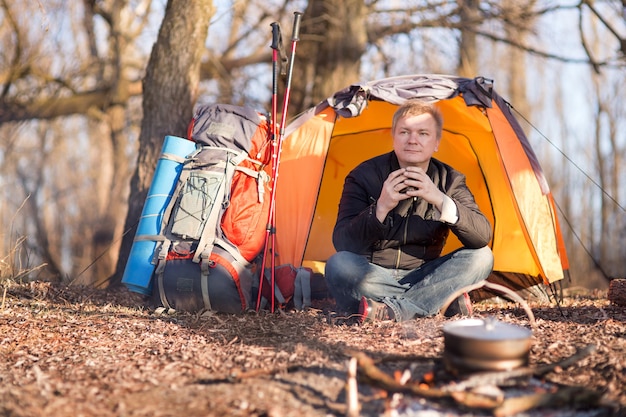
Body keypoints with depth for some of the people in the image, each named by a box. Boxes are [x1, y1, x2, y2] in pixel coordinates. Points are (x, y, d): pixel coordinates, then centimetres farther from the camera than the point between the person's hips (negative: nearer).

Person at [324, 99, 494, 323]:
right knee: (339, 265, -33)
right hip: (373, 278, -3)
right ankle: (444, 299, -28)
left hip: (422, 276, 3)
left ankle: (394, 309, -26)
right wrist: (381, 208, -34)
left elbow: (483, 237, -16)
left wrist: (441, 200, -31)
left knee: (481, 257, -18)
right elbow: (342, 243, -19)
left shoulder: (450, 180, -3)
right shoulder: (364, 176, -11)